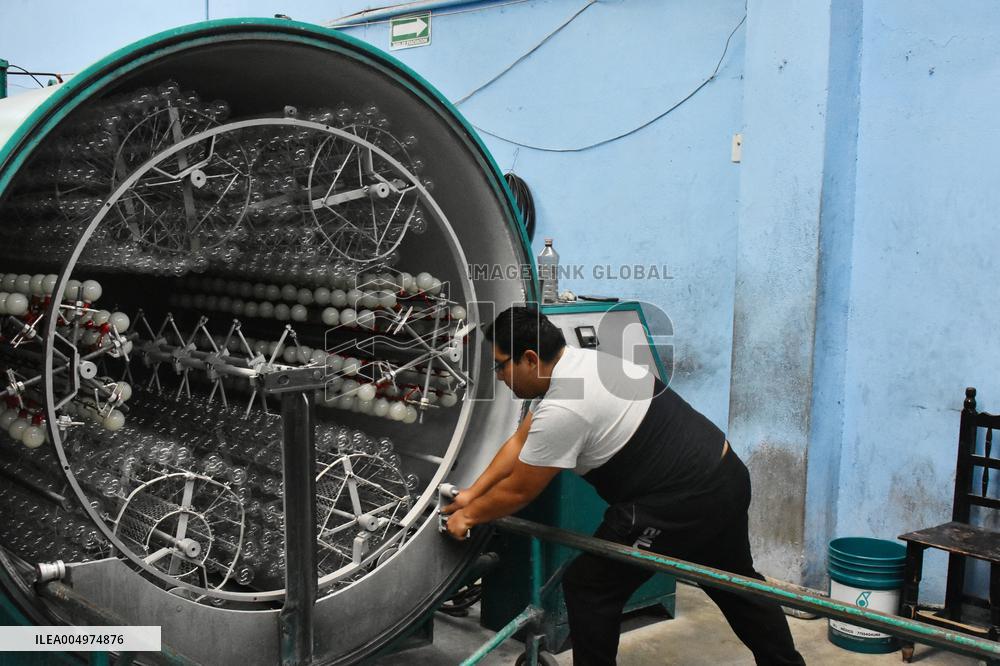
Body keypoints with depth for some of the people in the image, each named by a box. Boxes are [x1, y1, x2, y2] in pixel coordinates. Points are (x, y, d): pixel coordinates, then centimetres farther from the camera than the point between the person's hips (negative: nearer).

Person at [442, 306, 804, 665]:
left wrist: (468, 516, 7)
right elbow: (520, 442, 16)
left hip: (683, 504, -10)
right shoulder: (578, 362, 7)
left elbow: (517, 491, -10)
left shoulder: (560, 410, -22)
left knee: (587, 587, 2)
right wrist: (472, 493, 18)